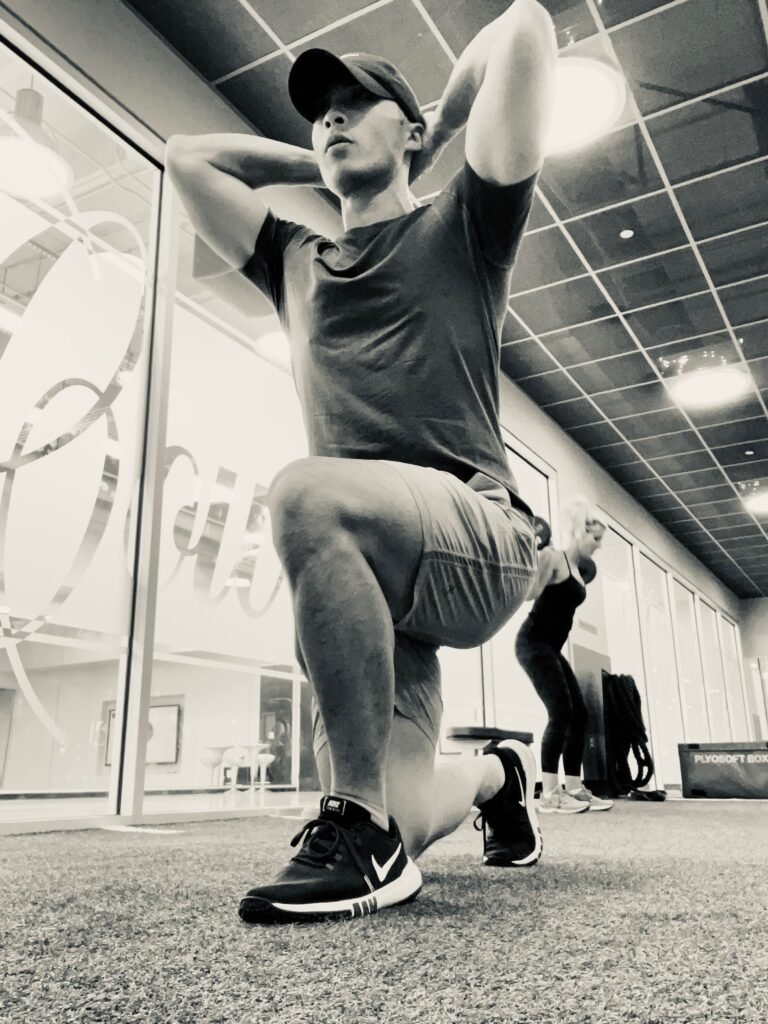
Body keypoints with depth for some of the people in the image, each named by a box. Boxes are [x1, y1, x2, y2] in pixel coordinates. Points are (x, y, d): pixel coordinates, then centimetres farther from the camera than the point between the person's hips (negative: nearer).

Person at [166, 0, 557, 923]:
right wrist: (317, 164, 31)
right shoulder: (297, 266, 26)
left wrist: (432, 137, 22)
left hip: (478, 536, -4)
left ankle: (360, 830, -21)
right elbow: (186, 155, 31)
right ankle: (500, 772, 32)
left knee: (307, 492, -35)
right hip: (374, 571, 5)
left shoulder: (460, 230, 14)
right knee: (396, 825, -4)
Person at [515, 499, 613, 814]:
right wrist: (541, 559, -23)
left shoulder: (578, 568, 17)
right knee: (561, 711, -16)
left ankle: (573, 788, 11)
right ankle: (549, 795, -14)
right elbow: (530, 592, -22)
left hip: (551, 648, 10)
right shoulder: (555, 558, -10)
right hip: (533, 643, -10)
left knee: (579, 714, 6)